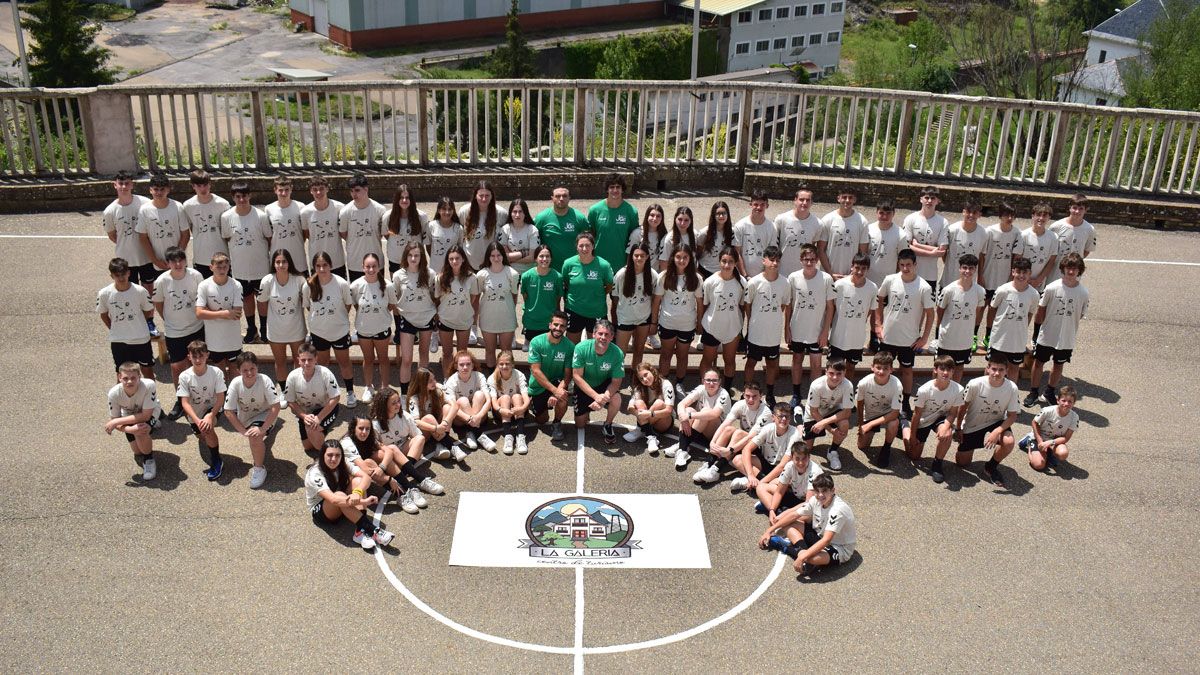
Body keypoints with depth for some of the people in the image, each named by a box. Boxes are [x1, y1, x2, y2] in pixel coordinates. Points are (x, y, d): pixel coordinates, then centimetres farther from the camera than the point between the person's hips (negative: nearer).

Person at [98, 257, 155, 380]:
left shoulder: (140, 291, -16)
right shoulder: (104, 294, -13)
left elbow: (149, 312, -1)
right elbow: (104, 315, 4)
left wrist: (133, 319, 0)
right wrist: (114, 329, 1)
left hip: (141, 339, 0)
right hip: (117, 342, 1)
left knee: (147, 371, 15)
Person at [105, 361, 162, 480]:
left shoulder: (149, 385, -39)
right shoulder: (114, 393, -30)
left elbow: (146, 415, -32)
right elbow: (115, 422, -18)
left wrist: (116, 422, -33)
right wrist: (131, 429, -38)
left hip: (149, 413, -3)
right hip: (130, 416, 3)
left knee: (141, 432, -33)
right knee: (137, 451, -6)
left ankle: (149, 460, -5)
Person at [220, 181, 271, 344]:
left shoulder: (260, 216, -16)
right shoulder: (226, 217, -10)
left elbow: (269, 239, -5)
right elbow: (226, 239, 3)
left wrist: (272, 260, 0)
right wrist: (230, 260, 6)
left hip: (260, 266, -2)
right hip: (239, 267, 2)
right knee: (246, 297, 16)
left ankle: (264, 328, 31)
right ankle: (251, 329, 33)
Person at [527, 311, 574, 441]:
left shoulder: (569, 346, -16)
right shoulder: (536, 342, -20)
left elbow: (568, 375, -14)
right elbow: (535, 371, -23)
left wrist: (559, 389, -34)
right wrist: (554, 390, -32)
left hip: (557, 382, 0)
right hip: (538, 386, 0)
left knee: (562, 398, -33)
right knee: (542, 420, 8)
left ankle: (557, 424, -3)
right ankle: (531, 402, 42)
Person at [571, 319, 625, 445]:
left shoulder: (618, 353, -26)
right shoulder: (581, 348, -27)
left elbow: (616, 382, -20)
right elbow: (576, 376, -24)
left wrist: (604, 397, -39)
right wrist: (596, 396, -34)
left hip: (605, 385, 0)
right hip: (584, 387, 0)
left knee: (616, 399, -33)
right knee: (580, 425, 2)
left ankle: (608, 425, -1)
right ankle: (587, 410, 38)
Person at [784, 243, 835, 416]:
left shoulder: (826, 279, -13)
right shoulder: (793, 278, -10)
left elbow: (830, 306, -6)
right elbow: (788, 305, -1)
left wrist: (825, 331, -6)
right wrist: (786, 329, 0)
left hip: (817, 331, -1)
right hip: (797, 330, 1)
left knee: (816, 364, 7)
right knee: (797, 361, 14)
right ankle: (796, 397, 28)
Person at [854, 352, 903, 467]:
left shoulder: (896, 385, -31)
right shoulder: (864, 383, -27)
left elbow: (895, 412, -28)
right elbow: (860, 403, -5)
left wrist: (870, 424, -29)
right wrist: (861, 424, 0)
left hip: (888, 414, -2)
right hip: (869, 415, 2)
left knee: (893, 424, -36)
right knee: (862, 446, -2)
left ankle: (886, 448, -5)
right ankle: (870, 433, 34)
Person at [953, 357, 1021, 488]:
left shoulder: (1012, 388, -24)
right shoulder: (975, 384, -26)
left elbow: (1012, 415, -16)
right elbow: (963, 406, -9)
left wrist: (997, 431, -32)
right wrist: (958, 429, -1)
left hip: (996, 422, 0)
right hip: (972, 424, 0)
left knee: (1008, 442, -33)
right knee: (962, 462, 5)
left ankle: (991, 467, -2)